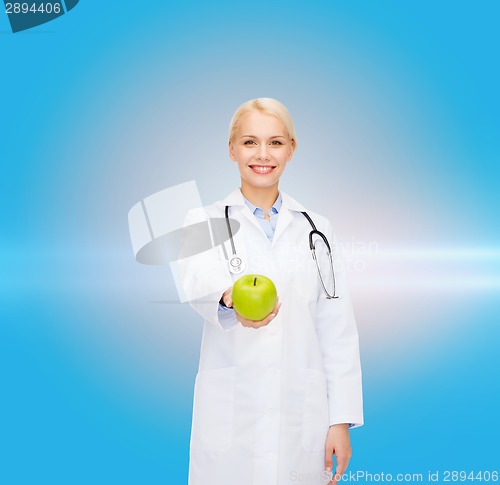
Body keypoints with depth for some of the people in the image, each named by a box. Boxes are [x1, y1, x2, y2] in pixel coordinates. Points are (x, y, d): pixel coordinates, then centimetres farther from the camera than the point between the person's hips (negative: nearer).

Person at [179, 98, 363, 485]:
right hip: (230, 418, -1)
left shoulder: (317, 229, 5)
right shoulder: (205, 222, 0)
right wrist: (232, 302, -45)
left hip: (303, 418, 2)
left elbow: (338, 331, 3)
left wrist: (342, 420, -2)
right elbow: (200, 282, -22)